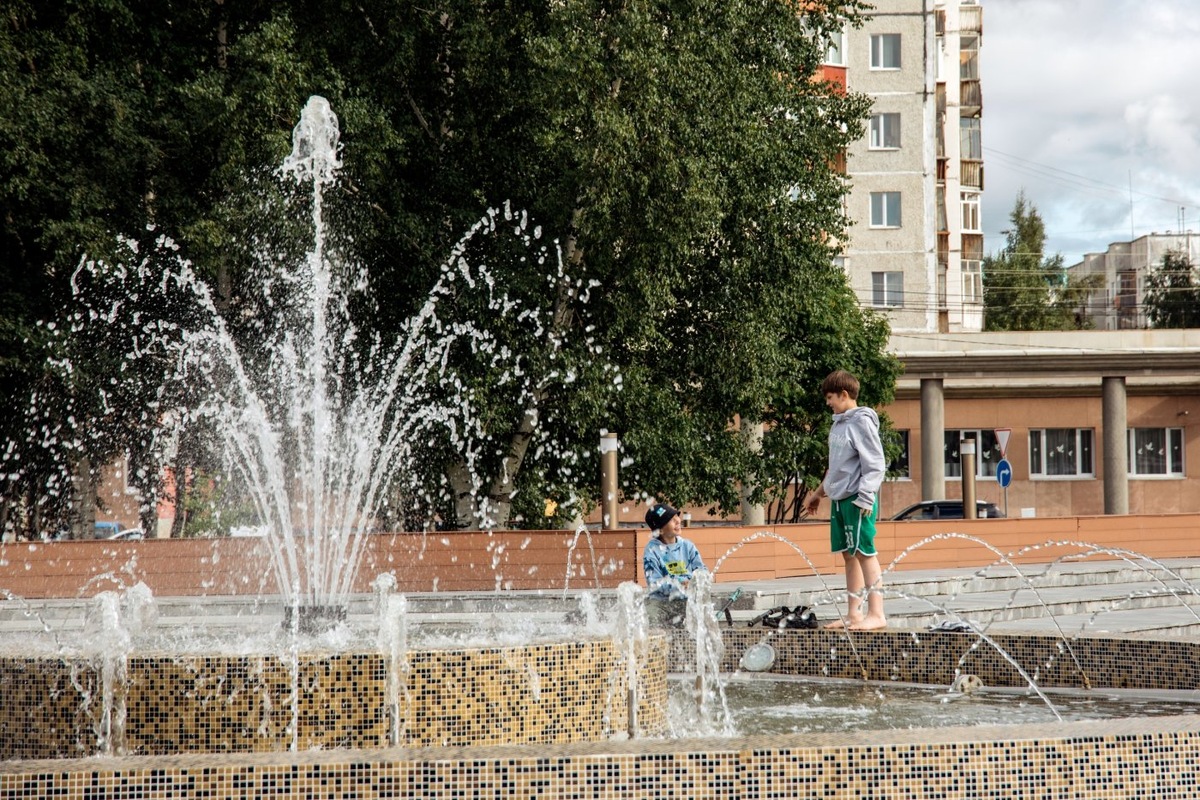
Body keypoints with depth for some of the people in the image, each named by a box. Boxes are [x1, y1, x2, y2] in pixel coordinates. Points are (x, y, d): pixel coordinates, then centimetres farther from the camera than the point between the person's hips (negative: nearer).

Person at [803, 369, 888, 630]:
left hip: (857, 499, -9)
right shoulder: (839, 424, 16)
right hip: (839, 499, 9)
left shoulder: (862, 422, -10)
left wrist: (865, 499, -20)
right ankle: (853, 614, 14)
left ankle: (876, 614, -9)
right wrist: (818, 493, 29)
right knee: (849, 555, 10)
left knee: (864, 553, -9)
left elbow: (875, 464, -14)